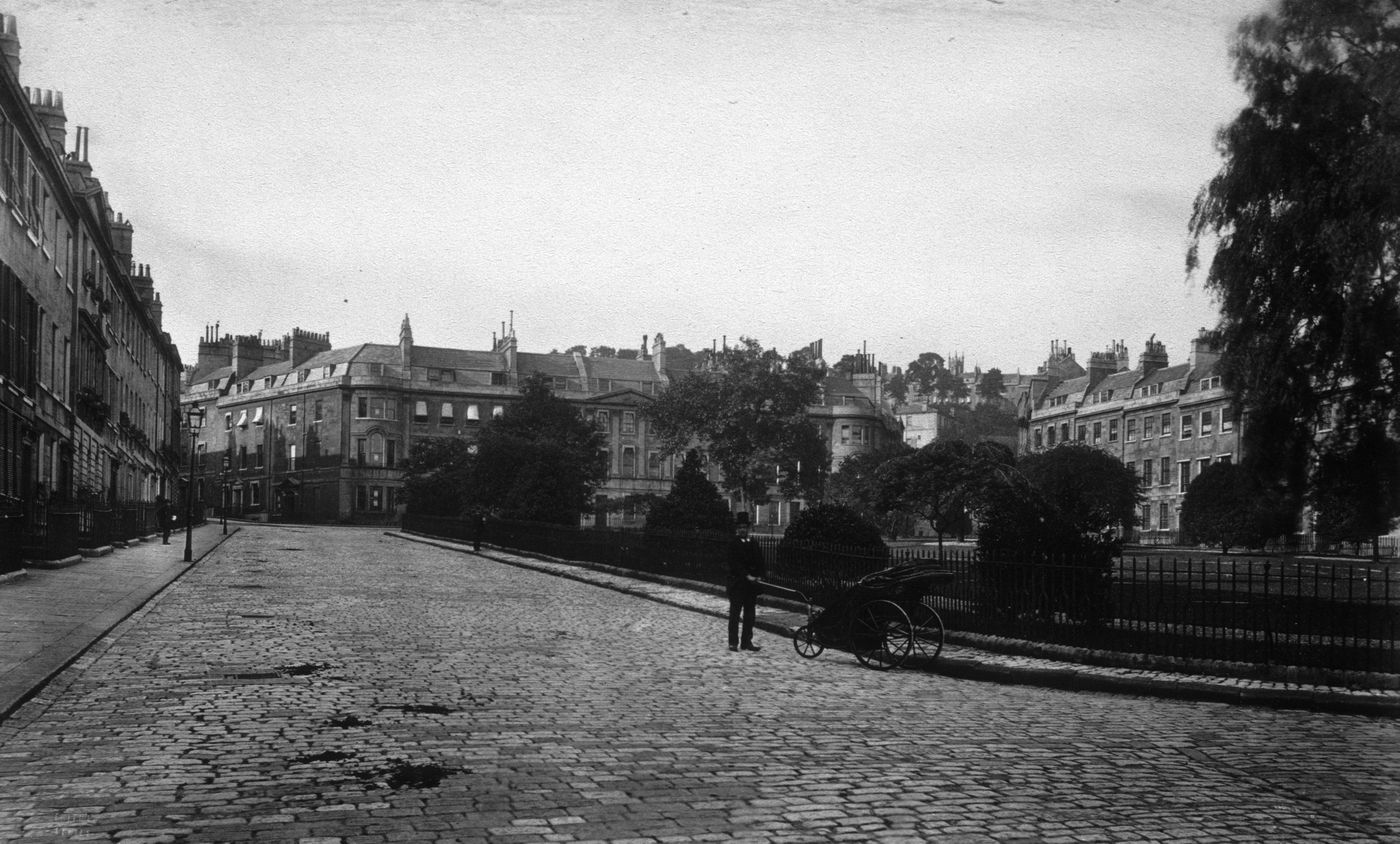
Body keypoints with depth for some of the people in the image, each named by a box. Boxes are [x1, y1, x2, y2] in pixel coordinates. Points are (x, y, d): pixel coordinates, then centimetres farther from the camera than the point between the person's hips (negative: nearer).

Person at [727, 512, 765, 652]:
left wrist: (759, 576, -6)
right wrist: (747, 576, -21)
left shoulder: (754, 543, 10)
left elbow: (760, 561, 9)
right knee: (735, 614, 1)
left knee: (749, 614, 8)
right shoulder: (733, 544, -5)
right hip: (737, 584, -5)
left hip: (752, 584, 5)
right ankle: (733, 642, 5)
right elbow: (735, 563, -14)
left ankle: (747, 642, 14)